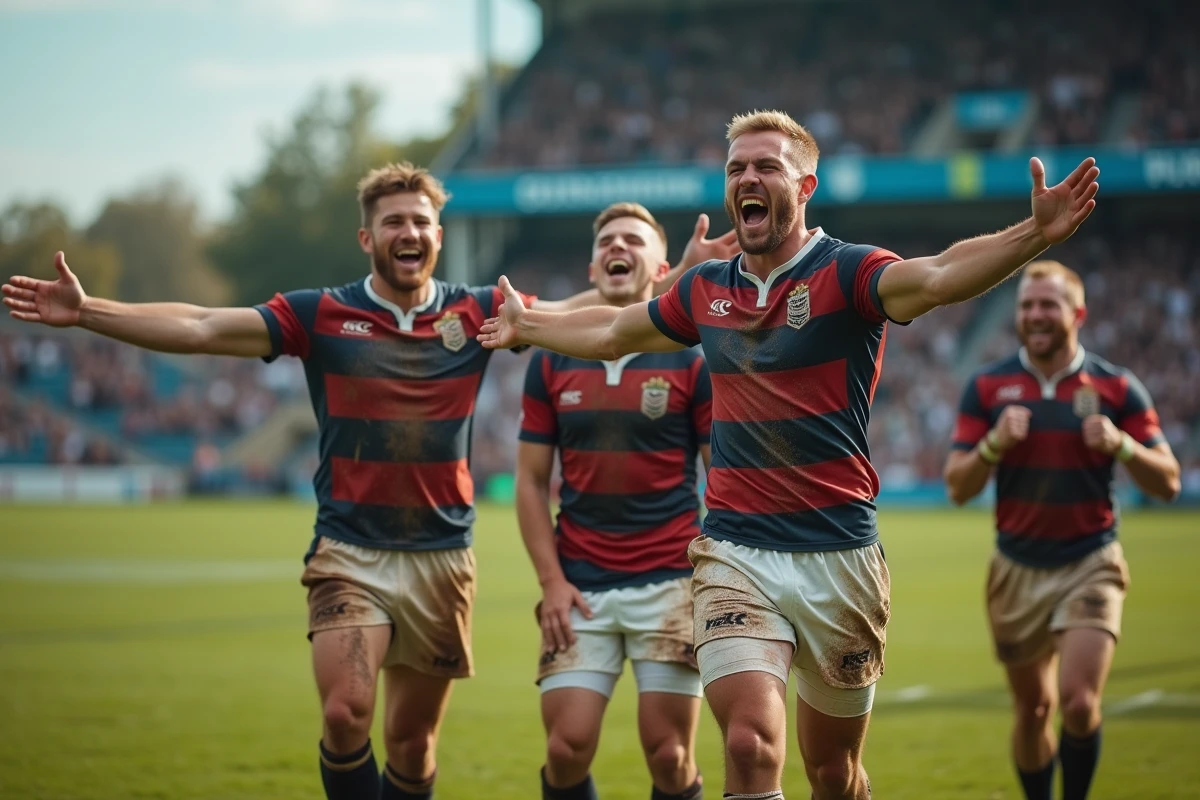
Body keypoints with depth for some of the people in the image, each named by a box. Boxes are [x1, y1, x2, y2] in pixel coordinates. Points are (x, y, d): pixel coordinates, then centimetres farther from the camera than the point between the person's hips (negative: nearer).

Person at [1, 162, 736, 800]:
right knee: (345, 714, -20)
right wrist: (84, 311, -15)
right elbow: (199, 327, -6)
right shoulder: (323, 316, -1)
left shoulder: (475, 314, 3)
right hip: (349, 551, -1)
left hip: (443, 558, 2)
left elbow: (586, 311, 3)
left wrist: (682, 275, -8)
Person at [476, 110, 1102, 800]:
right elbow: (614, 332, 30)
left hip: (839, 555, -2)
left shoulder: (846, 273, -6)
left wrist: (1035, 235, -44)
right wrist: (525, 324, 40)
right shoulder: (706, 289, 9)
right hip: (735, 554, 2)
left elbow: (939, 278, -27)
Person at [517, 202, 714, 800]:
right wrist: (551, 581, 0)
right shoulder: (551, 363, 7)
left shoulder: (692, 362, 0)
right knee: (567, 750, -6)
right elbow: (531, 480, 9)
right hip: (579, 588, 2)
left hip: (669, 584, -2)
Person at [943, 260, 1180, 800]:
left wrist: (1122, 445, -20)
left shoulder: (1116, 387, -2)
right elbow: (957, 487, -1)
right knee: (1033, 709, 8)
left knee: (1079, 701, -18)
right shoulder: (987, 387, 1)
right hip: (1018, 569, 2)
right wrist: (995, 442, -20)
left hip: (1090, 565, -2)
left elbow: (1167, 483, -1)